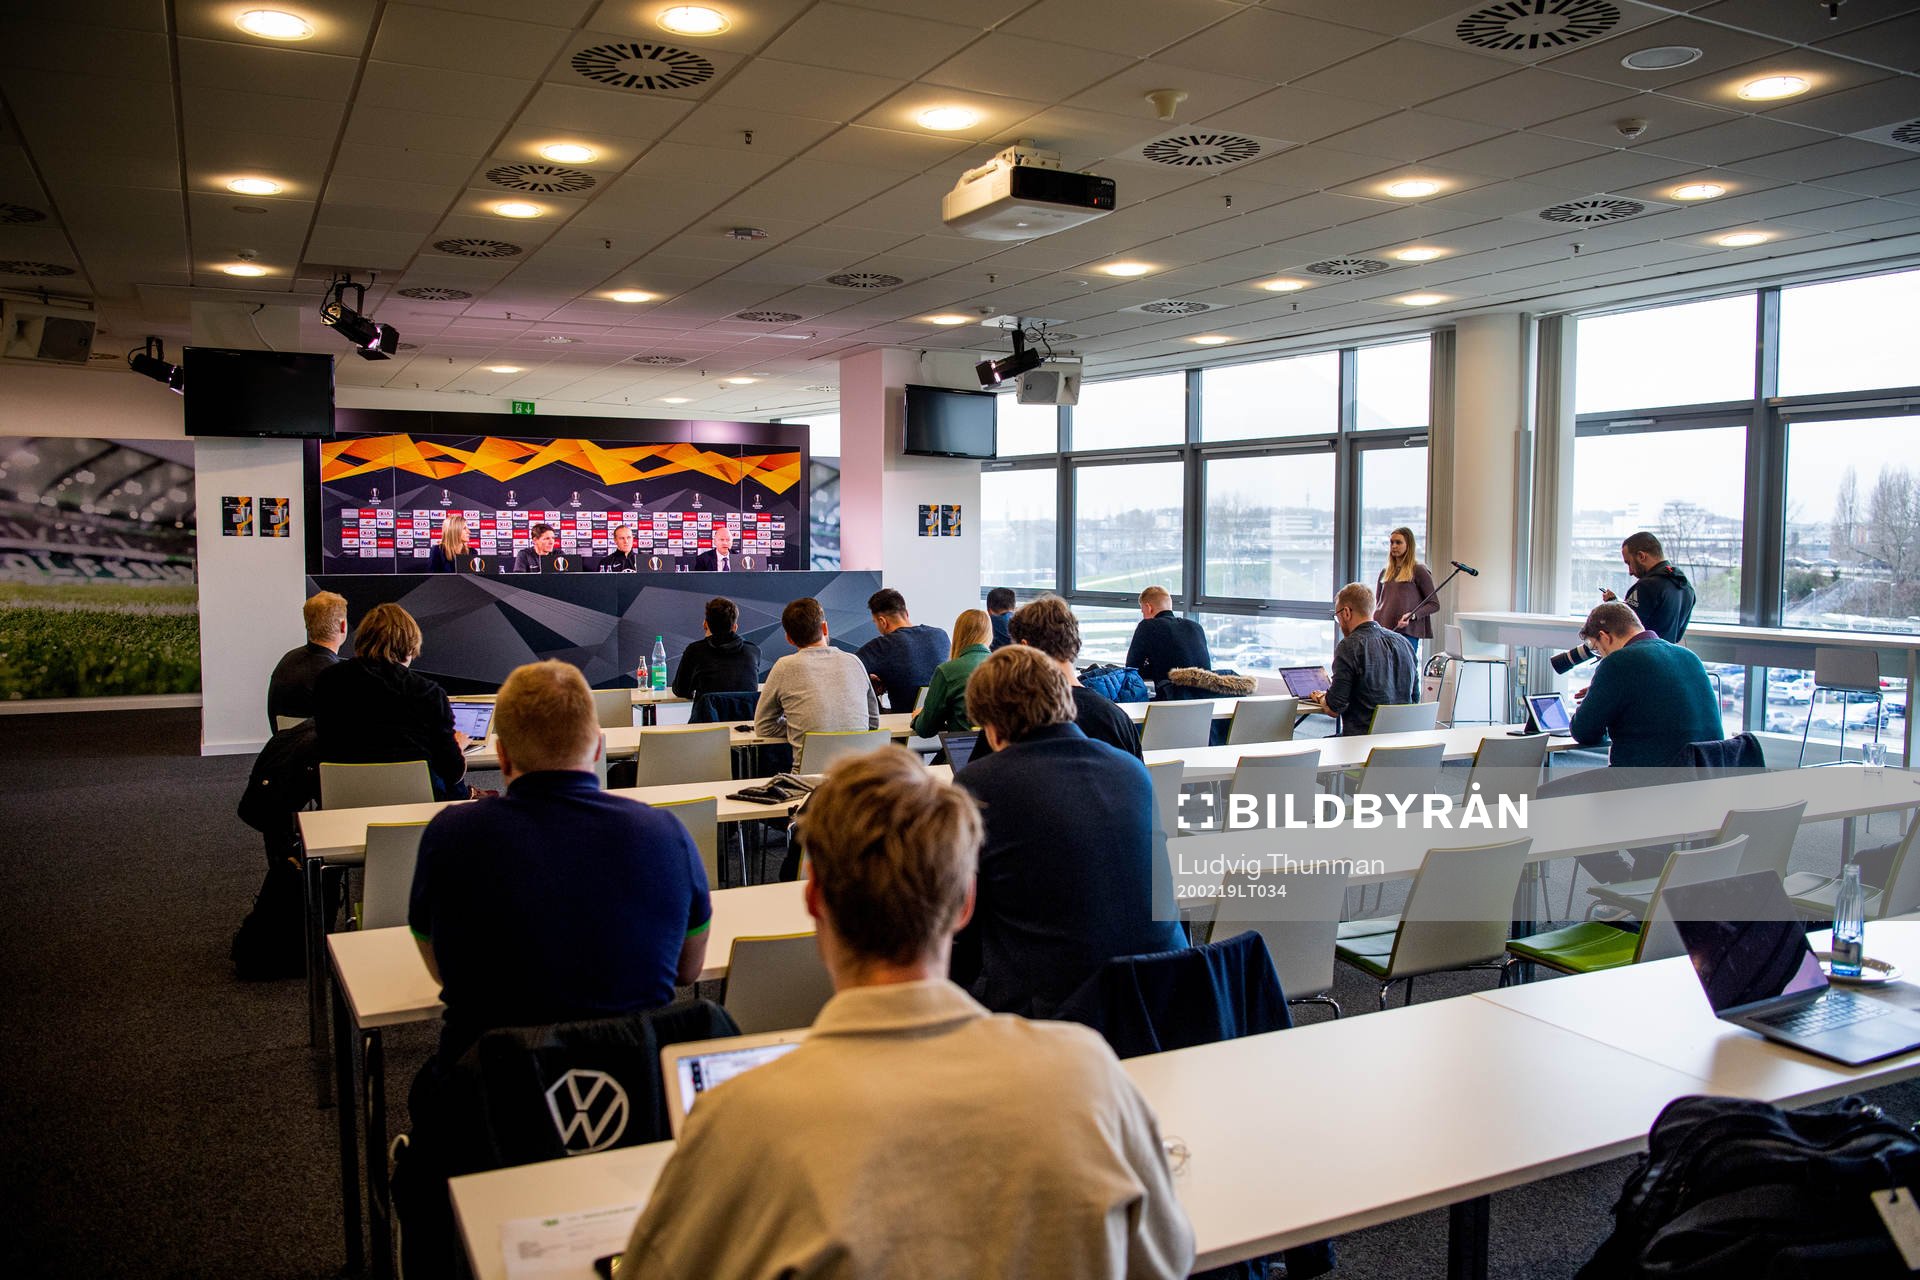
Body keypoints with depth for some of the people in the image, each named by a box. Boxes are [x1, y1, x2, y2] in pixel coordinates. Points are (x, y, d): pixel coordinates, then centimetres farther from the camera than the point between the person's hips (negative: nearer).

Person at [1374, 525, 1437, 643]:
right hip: (1382, 630, 5)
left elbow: (1434, 604, 1)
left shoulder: (1418, 571, 2)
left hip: (1407, 633, -5)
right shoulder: (1384, 572, 17)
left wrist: (1412, 616, -14)